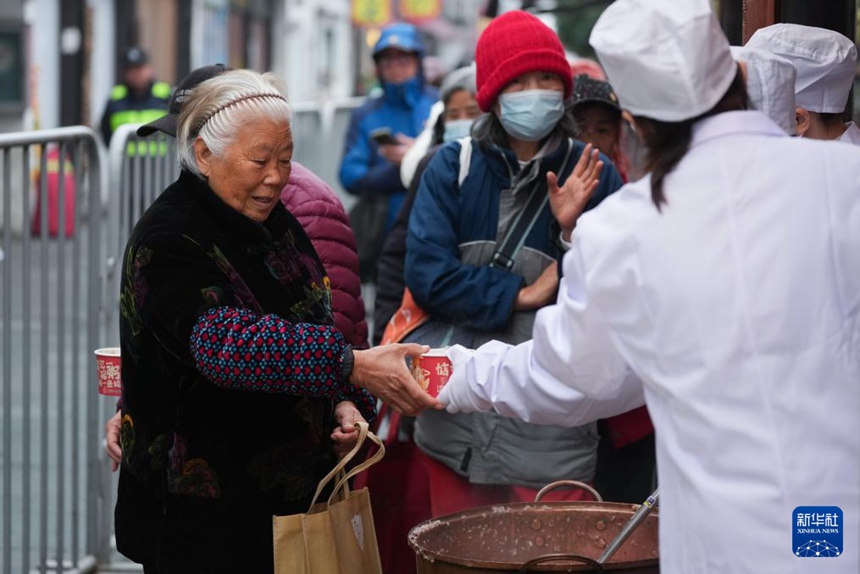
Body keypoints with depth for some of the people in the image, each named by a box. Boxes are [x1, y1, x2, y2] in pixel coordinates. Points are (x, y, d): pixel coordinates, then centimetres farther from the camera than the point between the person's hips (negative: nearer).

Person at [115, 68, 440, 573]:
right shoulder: (168, 242, -15)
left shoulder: (276, 224, 10)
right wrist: (355, 367, -40)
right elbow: (227, 343, -31)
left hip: (294, 489, 7)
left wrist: (343, 401, 0)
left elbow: (316, 330, 21)